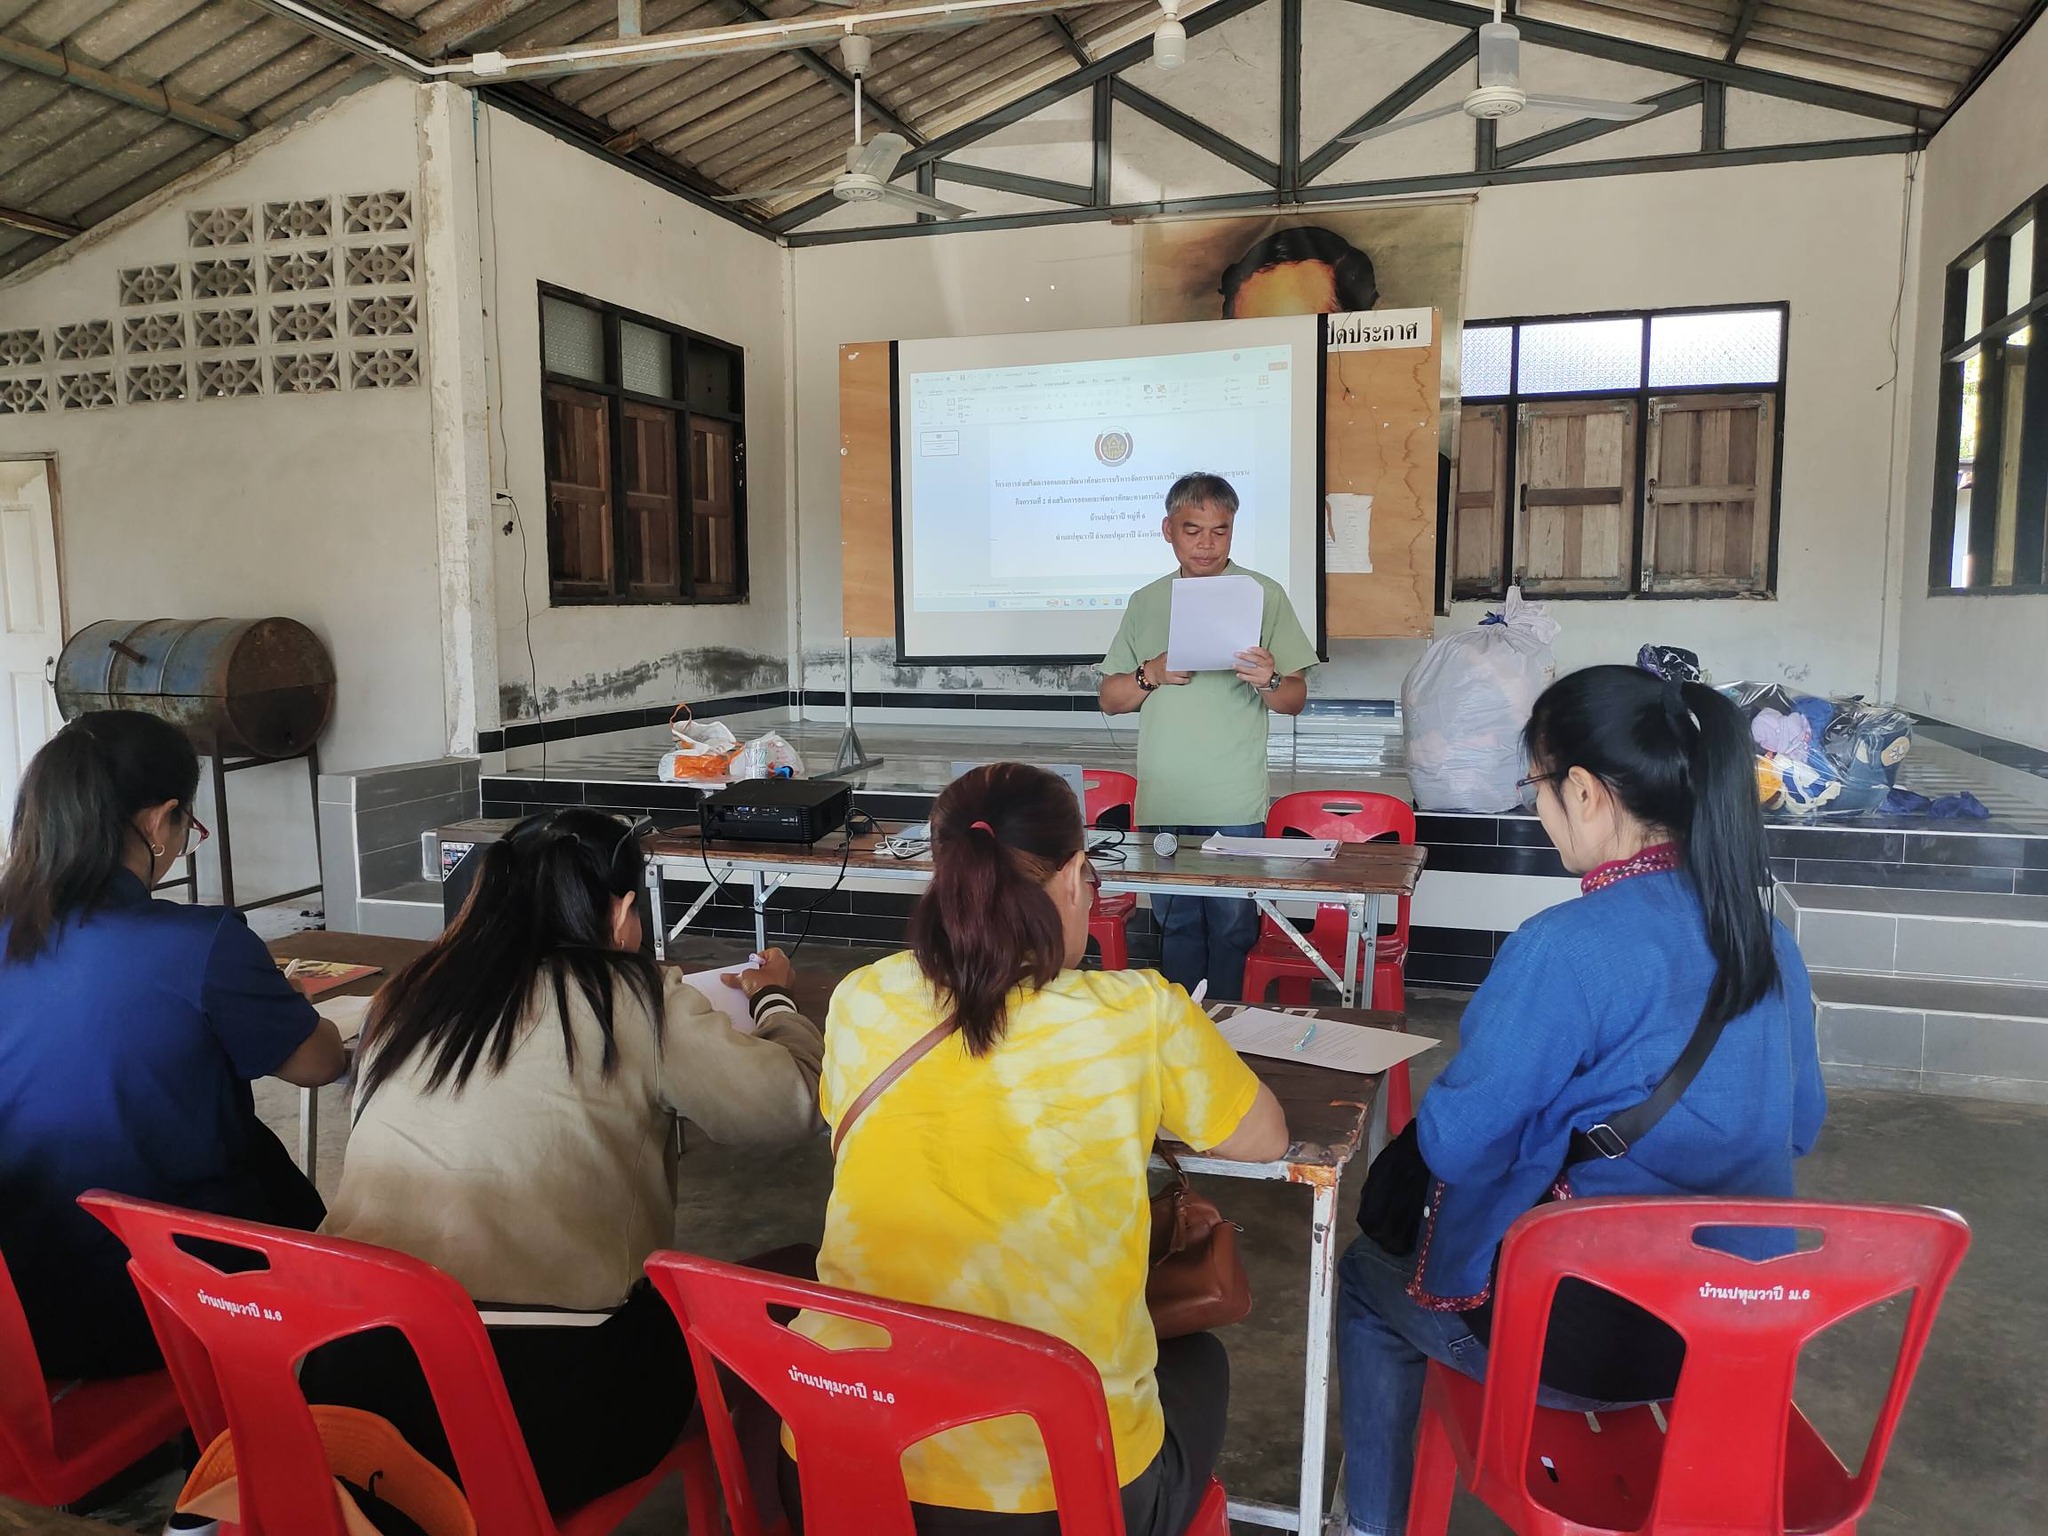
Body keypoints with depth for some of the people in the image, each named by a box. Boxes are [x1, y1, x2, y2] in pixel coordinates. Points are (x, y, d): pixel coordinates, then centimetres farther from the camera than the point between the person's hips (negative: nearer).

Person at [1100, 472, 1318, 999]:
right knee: (1175, 925, 10)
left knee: (1232, 927, 0)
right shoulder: (1146, 602, 11)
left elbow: (1295, 699, 2)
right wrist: (1152, 674, -7)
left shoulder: (1264, 594, 3)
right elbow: (1111, 698, 12)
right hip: (1162, 802, 3)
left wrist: (1269, 682, -20)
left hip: (1235, 805, -3)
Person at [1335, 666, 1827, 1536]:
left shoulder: (1567, 948, -25)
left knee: (1368, 1282, 20)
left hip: (1590, 1333, -7)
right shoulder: (1767, 939, -3)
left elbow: (1454, 1143, -18)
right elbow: (1799, 1126, 11)